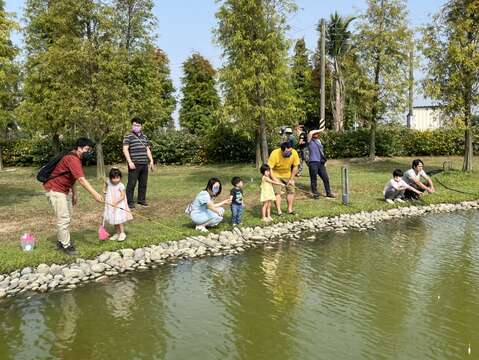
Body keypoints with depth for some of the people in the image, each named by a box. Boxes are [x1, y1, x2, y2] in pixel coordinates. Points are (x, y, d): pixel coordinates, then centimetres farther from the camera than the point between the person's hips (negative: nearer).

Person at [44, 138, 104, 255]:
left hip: (64, 190, 11)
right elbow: (82, 180, -36)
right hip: (55, 190, -11)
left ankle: (61, 241, 29)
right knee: (64, 218, -8)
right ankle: (66, 245, 2)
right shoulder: (72, 159, -26)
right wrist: (95, 194, -42)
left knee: (68, 216, 16)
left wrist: (74, 193, 13)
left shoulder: (75, 158, 7)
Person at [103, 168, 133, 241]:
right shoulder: (109, 183, -2)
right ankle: (117, 233, 24)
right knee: (114, 220, 13)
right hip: (111, 206, 6)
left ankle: (122, 233, 3)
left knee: (119, 219, -7)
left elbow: (123, 196, -20)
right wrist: (104, 190, 11)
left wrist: (116, 202, -27)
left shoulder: (121, 186, -18)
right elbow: (105, 184, 24)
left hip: (119, 205, -6)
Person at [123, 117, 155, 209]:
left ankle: (141, 199, 23)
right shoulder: (128, 136, -1)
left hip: (144, 164, 6)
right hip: (134, 164, -6)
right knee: (131, 183, -5)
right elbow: (125, 149, -8)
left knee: (143, 183, 12)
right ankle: (130, 202, 1)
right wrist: (130, 162, -17)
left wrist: (151, 161, 16)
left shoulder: (144, 137, 17)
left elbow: (148, 149, 23)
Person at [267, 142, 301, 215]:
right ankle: (279, 211, -6)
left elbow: (295, 167, -10)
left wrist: (291, 179, -9)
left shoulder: (294, 153, -23)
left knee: (291, 191, 1)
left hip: (288, 175, 3)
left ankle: (290, 209, 12)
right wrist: (274, 179, -32)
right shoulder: (274, 154, -32)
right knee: (277, 192, -11)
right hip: (276, 175, -3)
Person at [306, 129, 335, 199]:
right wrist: (320, 130, -10)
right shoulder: (310, 141, -1)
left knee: (326, 178, 7)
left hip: (321, 163, 7)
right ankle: (315, 193, 10)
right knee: (314, 179, -2)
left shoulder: (319, 141, 20)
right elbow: (310, 133, -20)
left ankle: (328, 193, 18)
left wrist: (324, 161, 18)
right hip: (313, 163, -6)